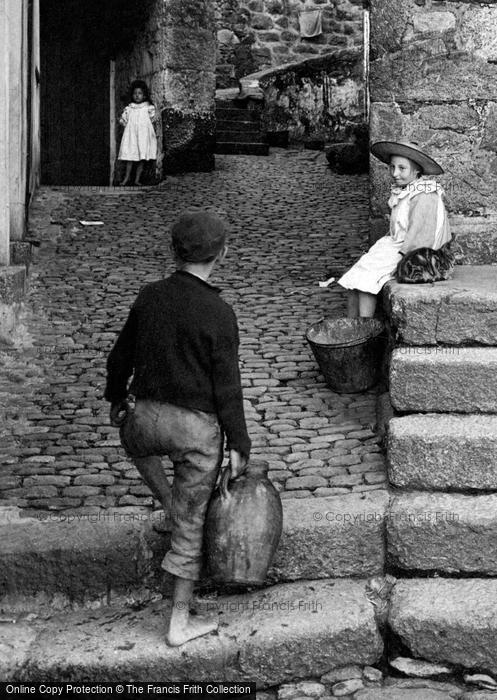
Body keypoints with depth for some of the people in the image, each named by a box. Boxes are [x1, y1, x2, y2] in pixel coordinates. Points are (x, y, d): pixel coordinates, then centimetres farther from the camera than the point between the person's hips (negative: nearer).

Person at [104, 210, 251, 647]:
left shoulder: (150, 297, -2)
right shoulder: (218, 314, -15)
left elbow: (121, 356, 10)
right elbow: (227, 387, -13)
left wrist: (117, 398, 27)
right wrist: (238, 446, -4)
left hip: (149, 415, 4)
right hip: (198, 427, -3)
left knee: (133, 437, 41)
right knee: (193, 526, 9)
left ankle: (171, 507, 31)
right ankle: (180, 623, 17)